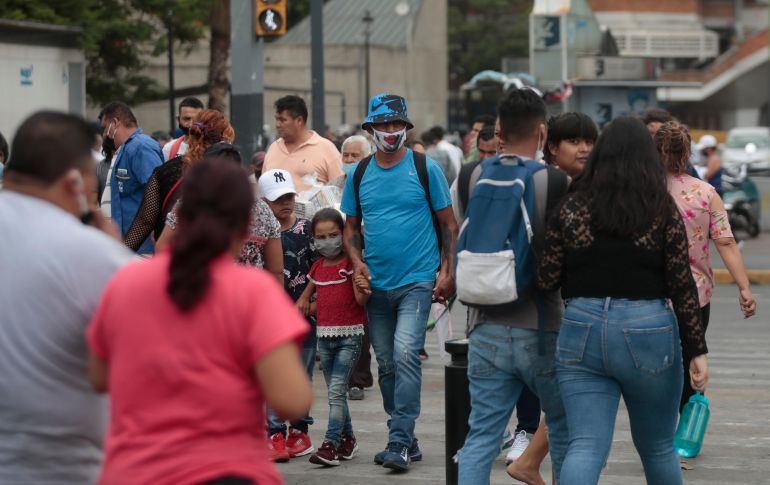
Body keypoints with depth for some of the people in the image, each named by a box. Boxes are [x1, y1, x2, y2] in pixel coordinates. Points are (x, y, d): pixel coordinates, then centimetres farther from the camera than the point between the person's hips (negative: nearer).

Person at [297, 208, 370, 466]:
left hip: (349, 334, -6)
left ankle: (331, 444, -18)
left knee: (336, 389, -15)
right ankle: (347, 439, 24)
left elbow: (361, 300, -13)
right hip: (324, 335, 6)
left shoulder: (351, 264, -7)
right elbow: (307, 295, 25)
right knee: (335, 392, 12)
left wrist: (363, 288, -33)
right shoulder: (318, 267, 11)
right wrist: (302, 303, 4)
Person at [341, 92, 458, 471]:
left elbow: (448, 223, 1)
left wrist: (448, 271, -7)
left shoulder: (425, 169, -2)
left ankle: (399, 441, -17)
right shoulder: (359, 174, 7)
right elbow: (351, 225, 15)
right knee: (386, 365, 9)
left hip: (417, 280, -5)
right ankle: (405, 441, 20)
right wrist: (357, 262, -2)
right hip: (376, 284, 5)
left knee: (405, 354, -18)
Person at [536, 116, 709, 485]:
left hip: (582, 330, 1)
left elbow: (546, 280, 1)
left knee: (585, 447, -3)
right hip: (648, 332, -1)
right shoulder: (663, 210, -1)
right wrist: (696, 350, 0)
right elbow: (682, 286, -4)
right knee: (657, 448, 17)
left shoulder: (572, 208, 2)